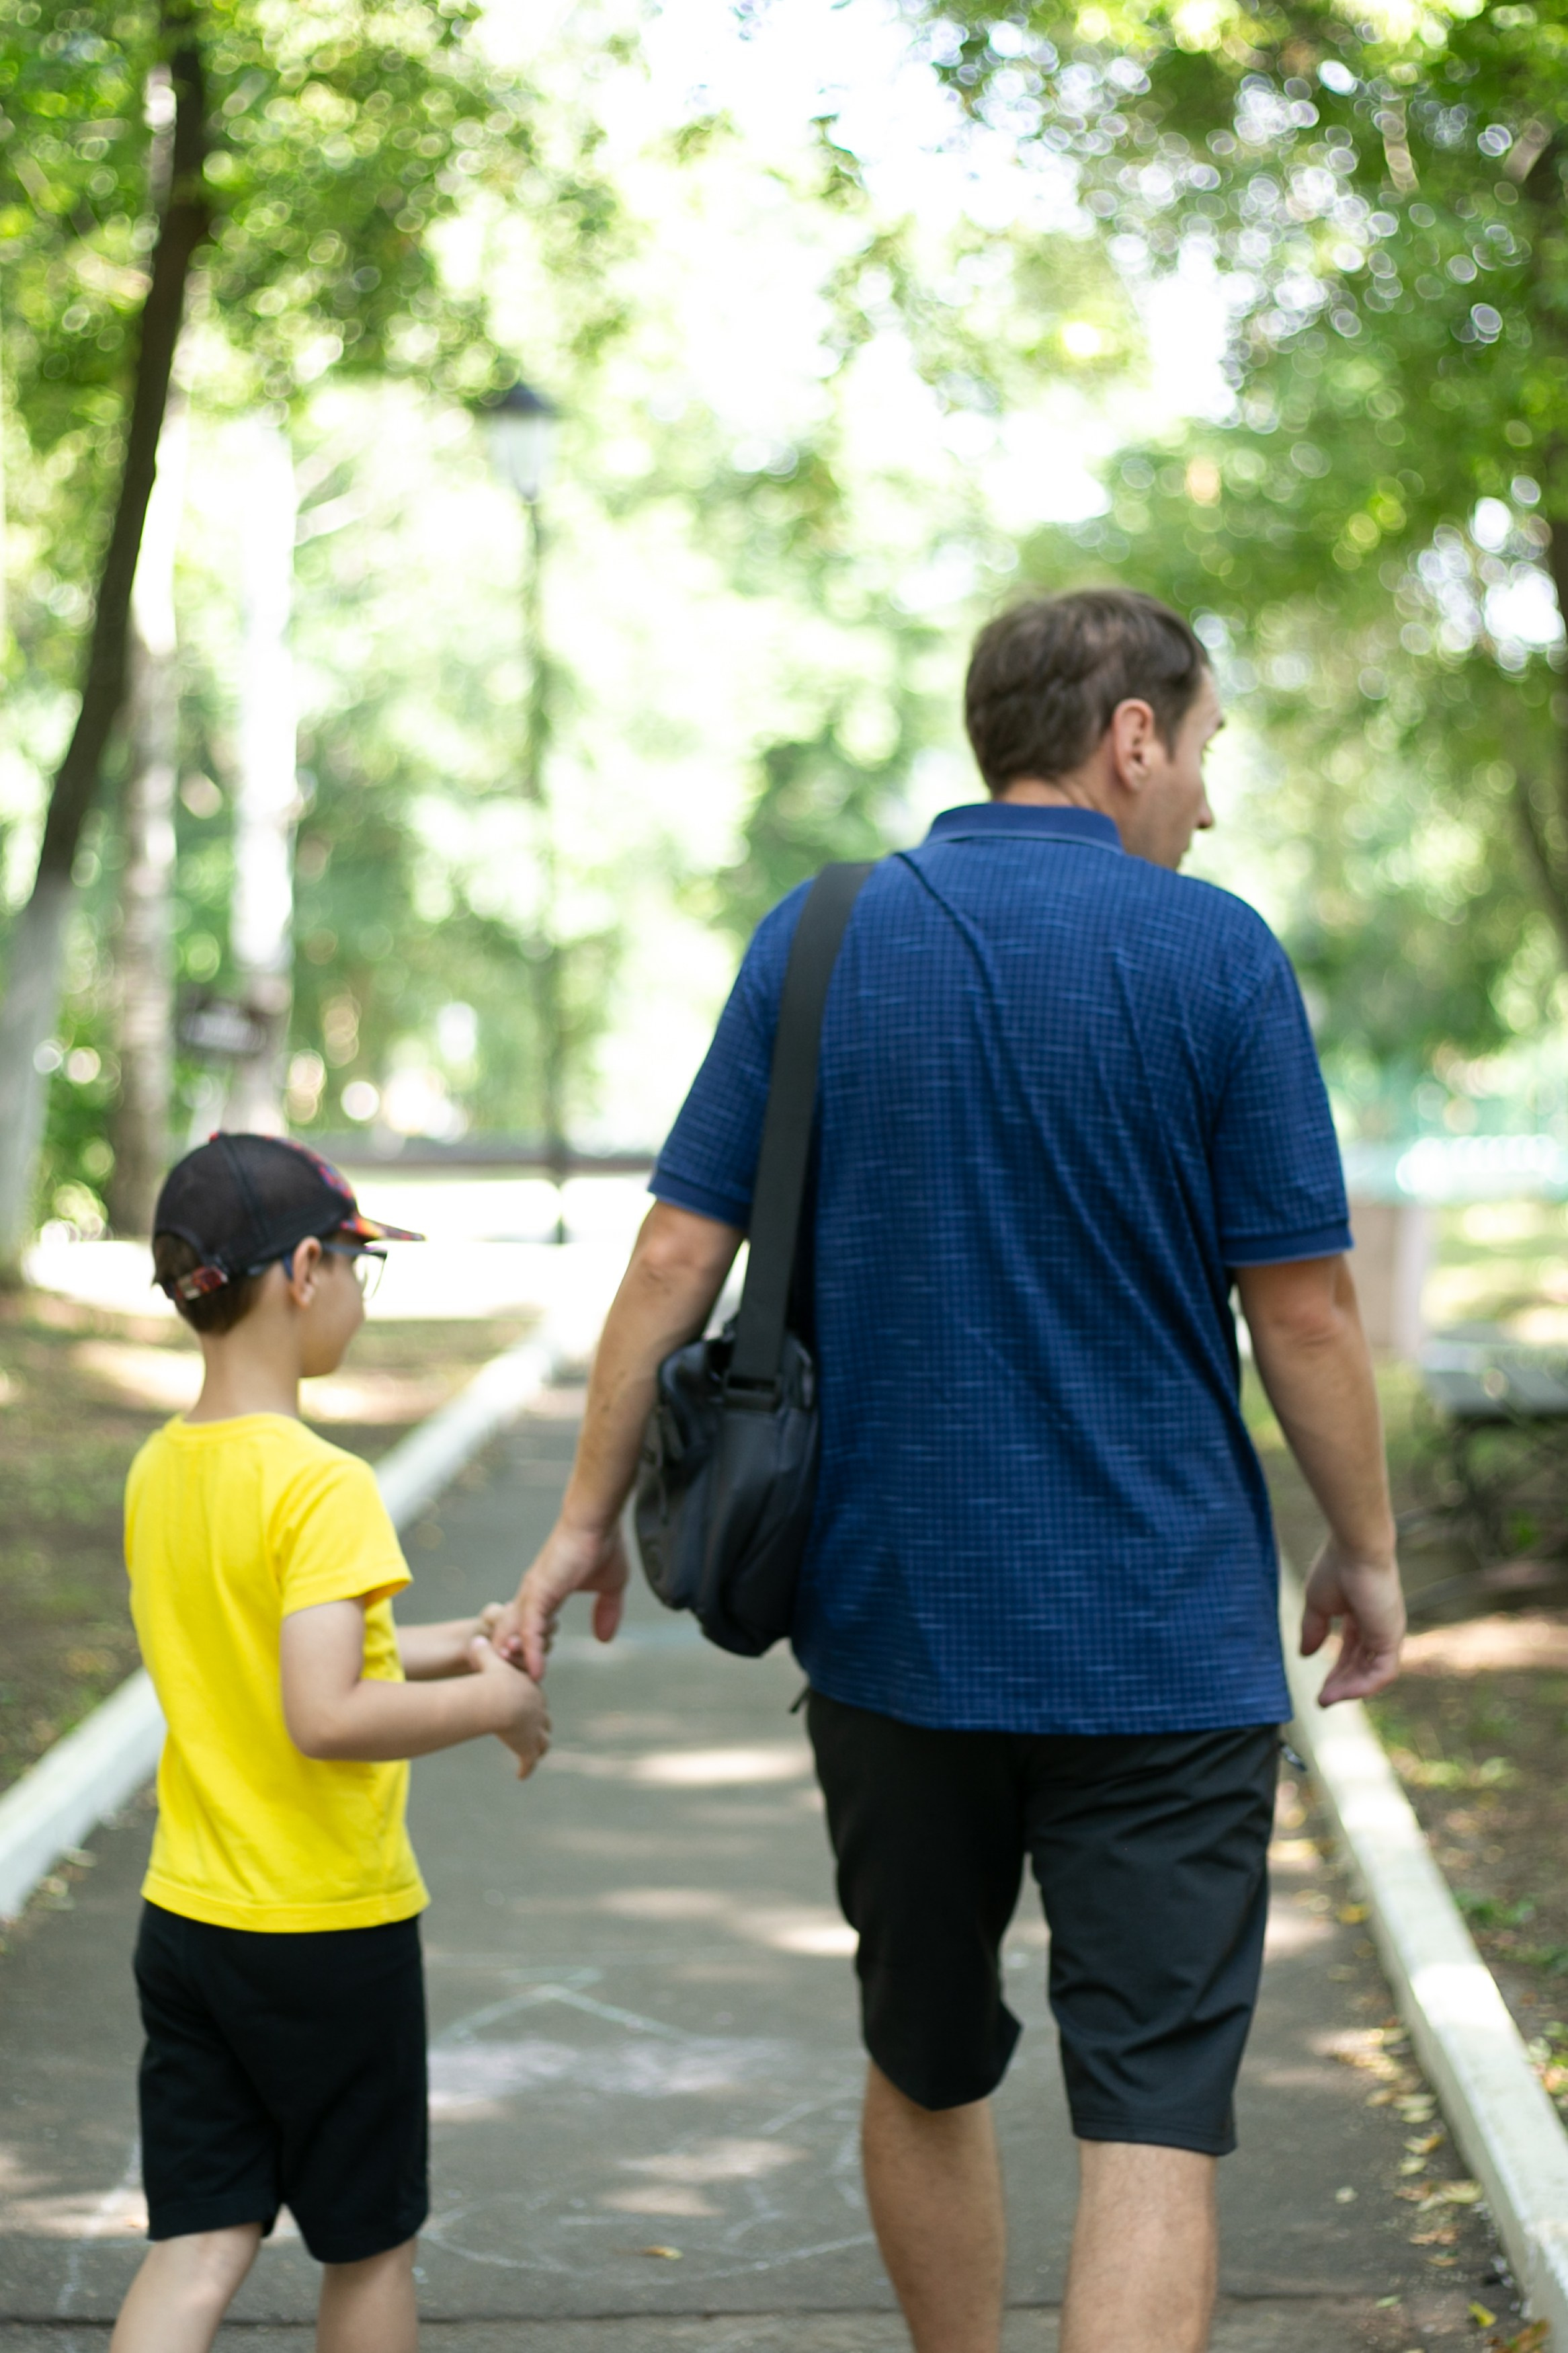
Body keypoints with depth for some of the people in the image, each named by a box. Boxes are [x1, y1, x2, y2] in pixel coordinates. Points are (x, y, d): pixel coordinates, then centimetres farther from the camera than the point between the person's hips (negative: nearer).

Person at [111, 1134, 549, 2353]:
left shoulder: (159, 1472, 4)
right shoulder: (323, 1487, -21)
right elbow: (323, 1720, -30)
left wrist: (426, 1651, 18)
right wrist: (495, 1702, -16)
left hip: (185, 1918, 7)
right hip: (328, 1931, -7)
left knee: (200, 2243, 8)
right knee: (372, 2242, 13)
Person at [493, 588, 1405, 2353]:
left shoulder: (820, 940, 1)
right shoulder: (1215, 955, -6)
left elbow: (678, 1257, 0)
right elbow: (1303, 1308, -6)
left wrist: (589, 1516, 9)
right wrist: (1364, 1552, 8)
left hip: (891, 1618, 3)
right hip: (1161, 1637, -3)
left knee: (927, 2076, 20)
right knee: (1153, 2118, -2)